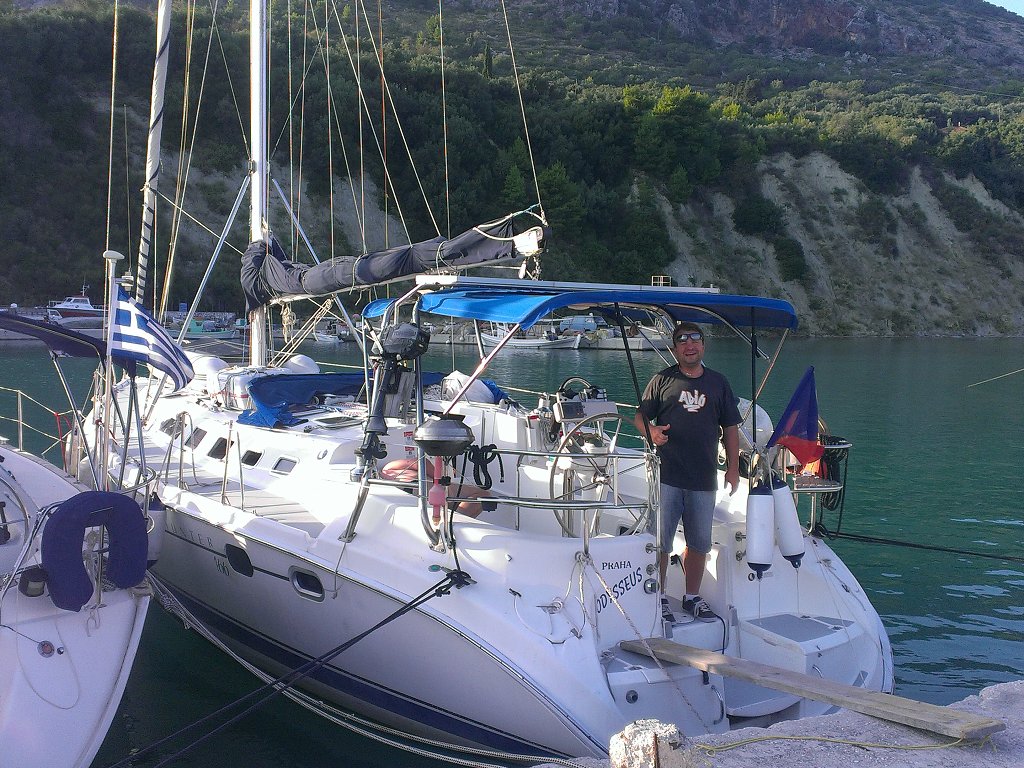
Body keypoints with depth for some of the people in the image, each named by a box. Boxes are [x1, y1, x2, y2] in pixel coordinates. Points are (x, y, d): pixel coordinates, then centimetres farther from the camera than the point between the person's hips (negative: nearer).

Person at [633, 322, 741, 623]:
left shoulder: (718, 383, 11)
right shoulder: (662, 380, 4)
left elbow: (730, 428, 14)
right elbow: (640, 417, 4)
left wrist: (733, 467, 7)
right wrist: (651, 432, -18)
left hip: (704, 478, 3)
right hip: (666, 476, -3)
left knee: (699, 542, 12)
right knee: (659, 541, 0)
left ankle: (692, 597, 26)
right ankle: (658, 597, 13)